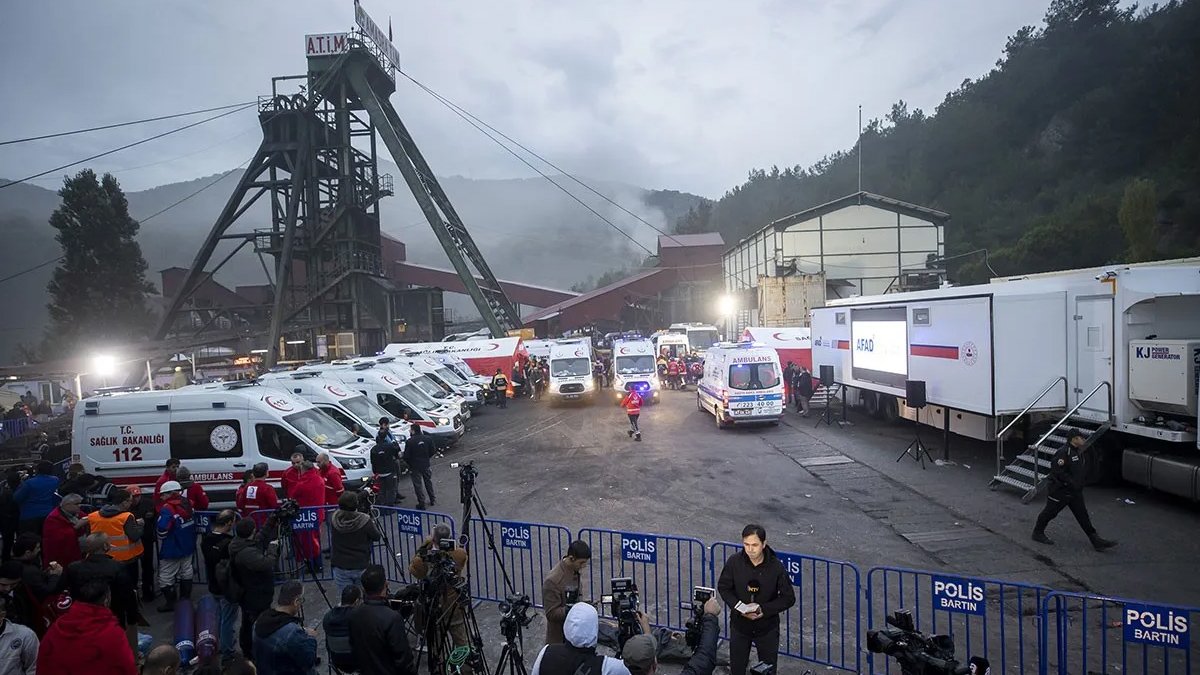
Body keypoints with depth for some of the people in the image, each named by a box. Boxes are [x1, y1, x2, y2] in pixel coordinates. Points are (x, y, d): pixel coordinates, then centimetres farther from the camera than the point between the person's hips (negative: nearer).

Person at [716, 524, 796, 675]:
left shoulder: (776, 567, -19)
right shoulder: (734, 562, -16)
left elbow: (789, 598, -11)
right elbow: (723, 587, -3)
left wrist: (764, 610, -22)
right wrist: (738, 607, -19)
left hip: (767, 627, -1)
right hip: (739, 624, 1)